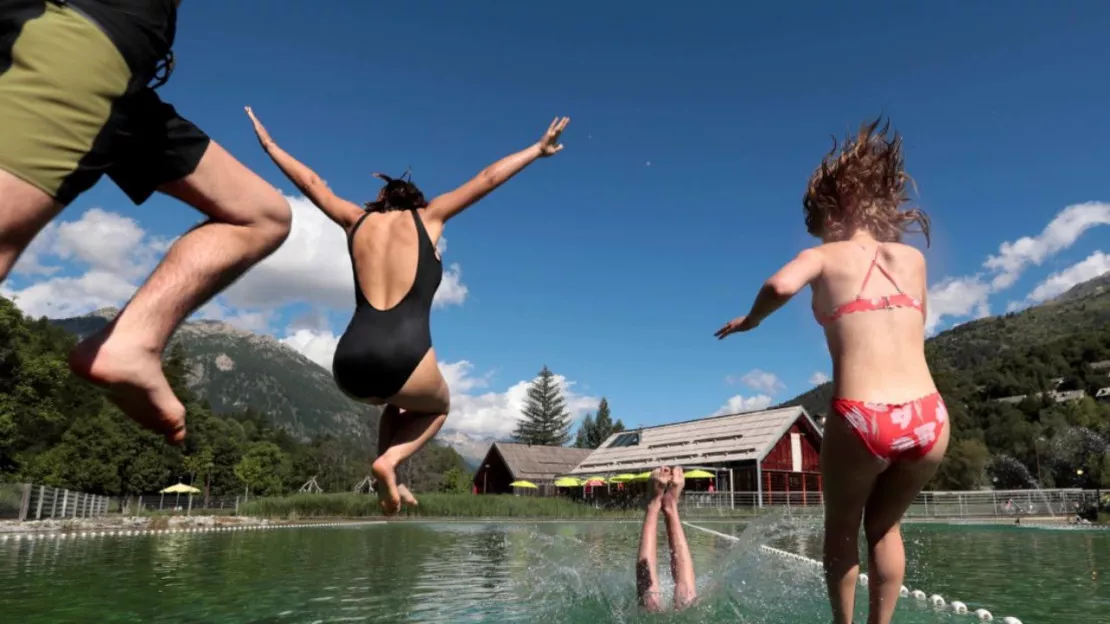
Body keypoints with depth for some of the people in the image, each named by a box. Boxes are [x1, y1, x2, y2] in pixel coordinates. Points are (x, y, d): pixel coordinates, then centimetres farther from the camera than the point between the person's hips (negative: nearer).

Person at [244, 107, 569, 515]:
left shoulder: (357, 220, 19)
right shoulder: (428, 218, 12)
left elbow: (310, 182, 32)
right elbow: (489, 178, 17)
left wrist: (268, 145, 48)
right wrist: (538, 149, 26)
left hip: (350, 362, 4)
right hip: (405, 355, -4)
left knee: (397, 402, 38)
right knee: (438, 406, 31)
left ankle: (387, 482, 16)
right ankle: (389, 461, 3)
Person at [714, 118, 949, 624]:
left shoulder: (822, 257, 4)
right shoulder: (913, 257, 15)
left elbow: (780, 285, -18)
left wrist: (750, 319, 1)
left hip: (861, 422, -3)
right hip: (929, 420, 4)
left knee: (841, 530, 24)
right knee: (885, 526, 29)